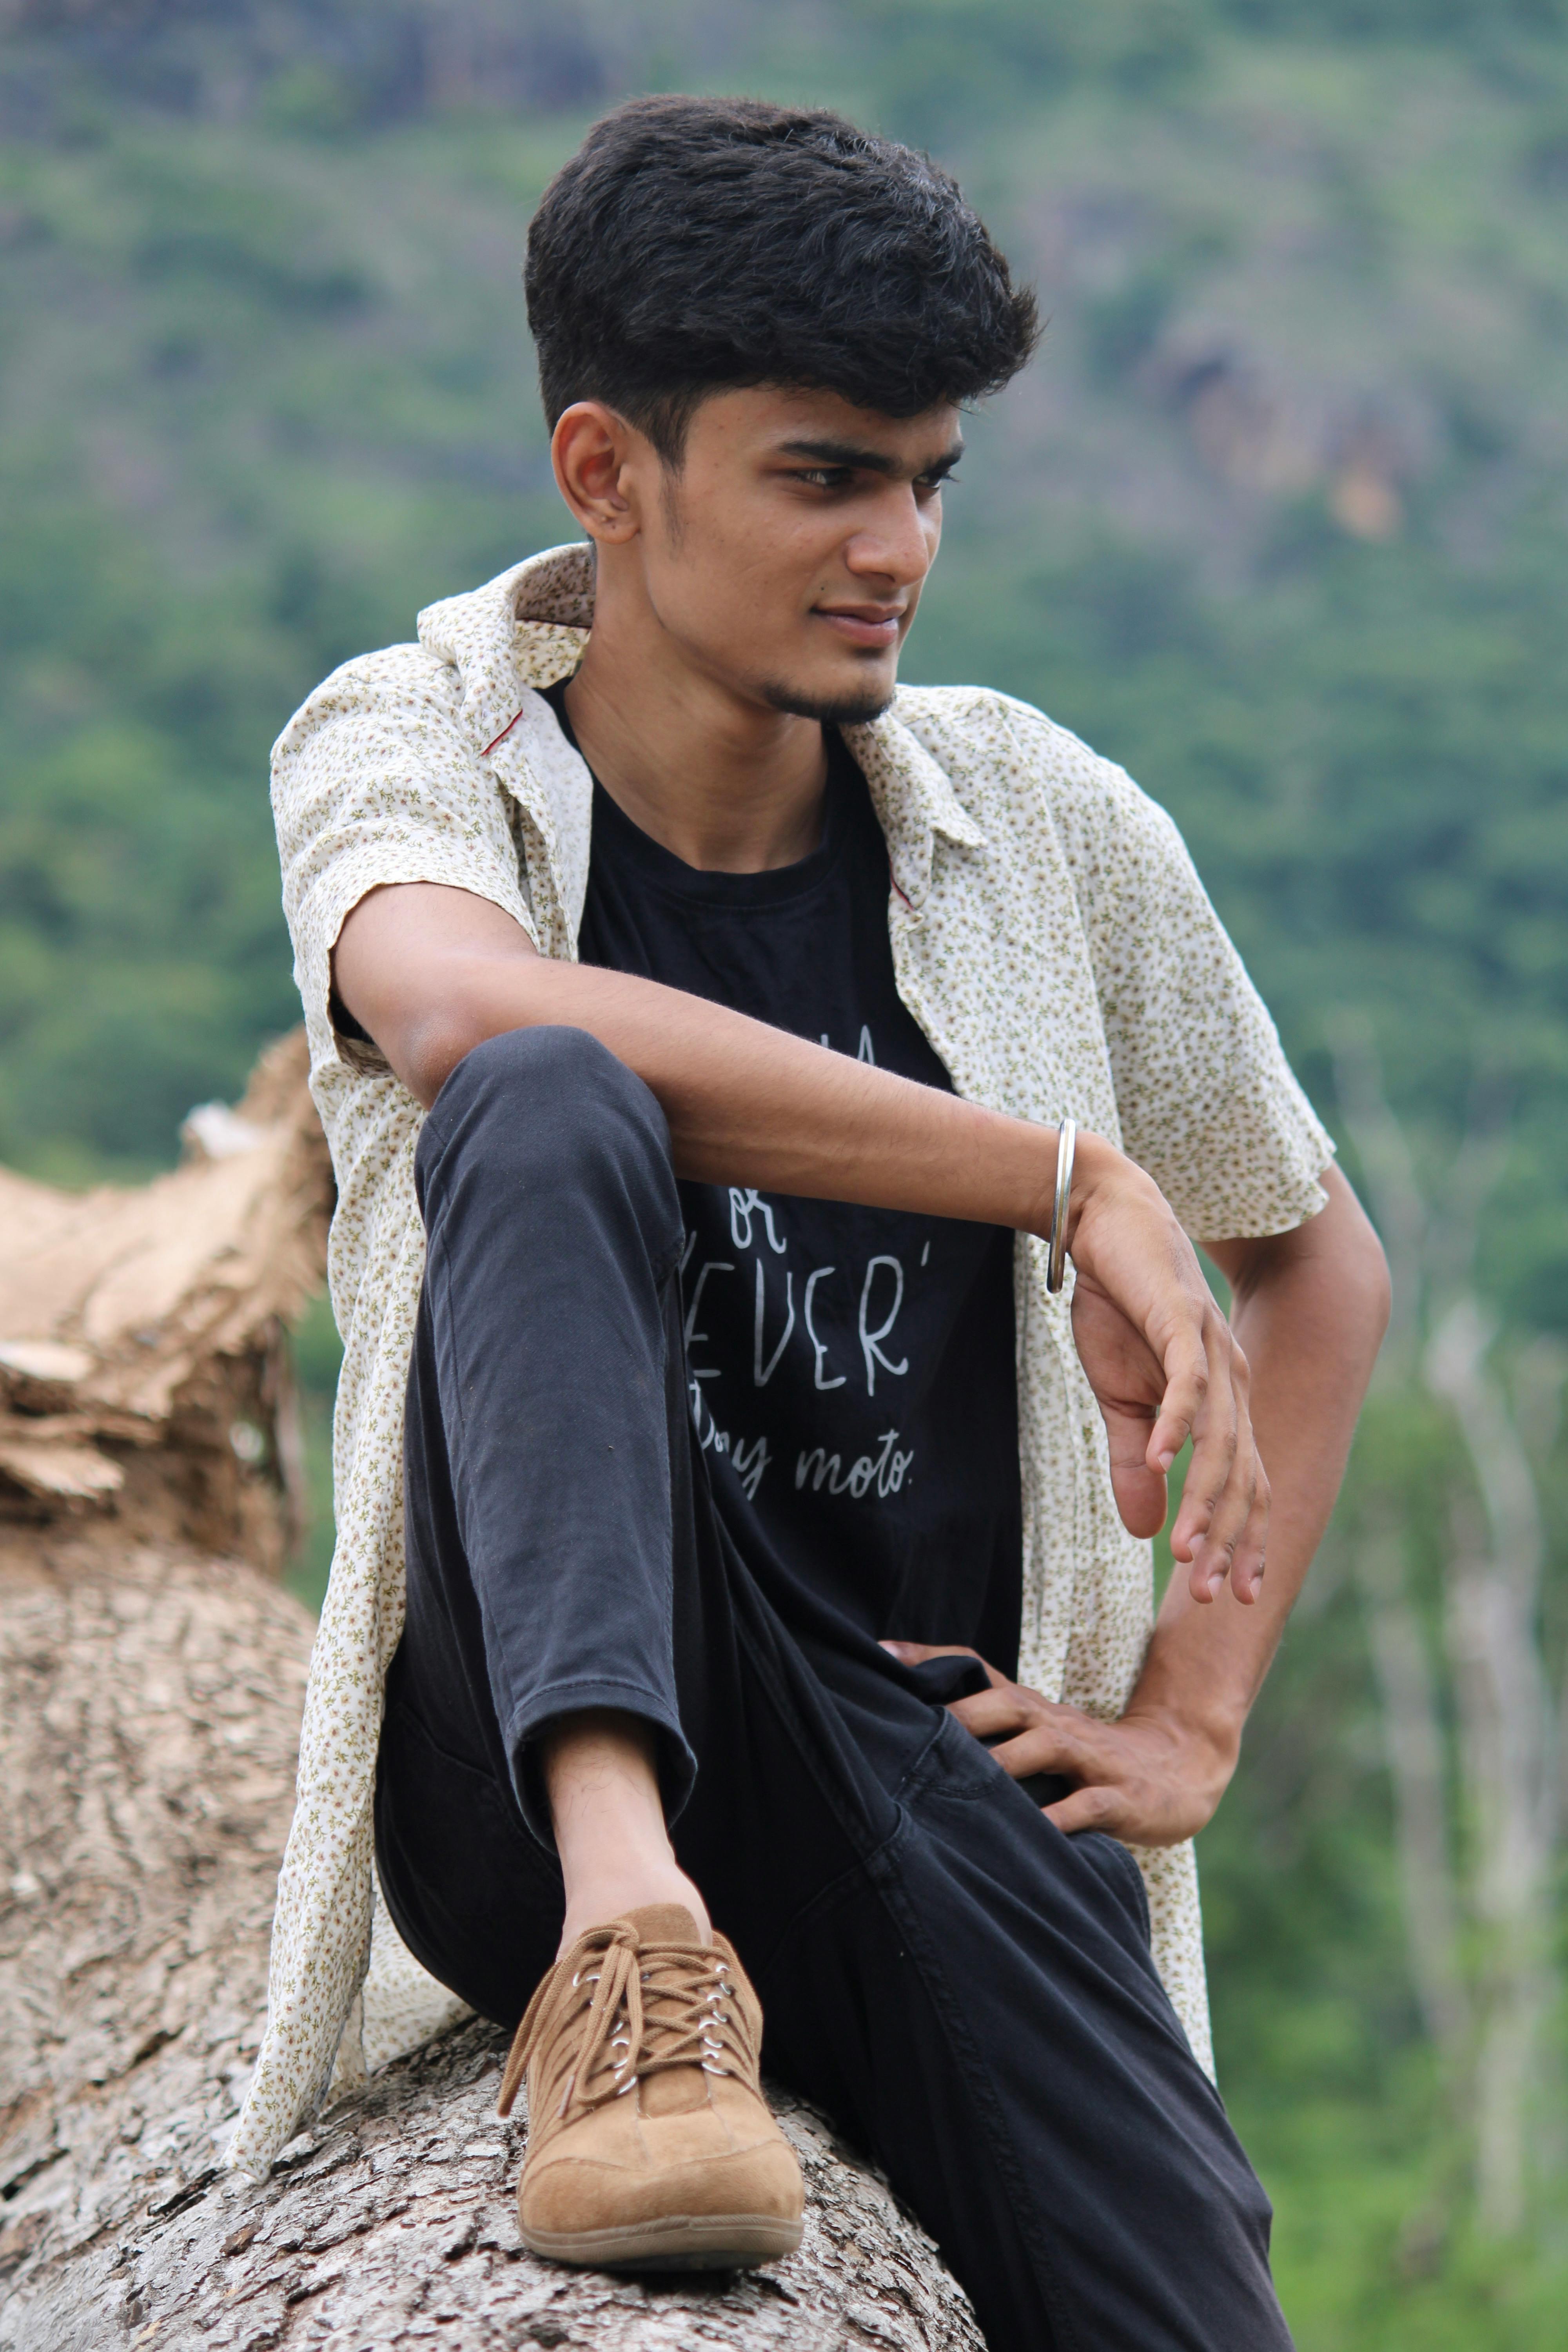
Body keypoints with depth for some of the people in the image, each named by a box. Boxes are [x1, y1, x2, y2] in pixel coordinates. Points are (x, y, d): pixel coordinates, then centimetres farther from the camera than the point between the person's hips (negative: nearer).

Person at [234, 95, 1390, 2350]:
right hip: (552, 1754, -2)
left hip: (939, 1765, 2)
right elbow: (463, 1011, -26)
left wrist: (1189, 1718, 10)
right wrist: (1068, 1180, -25)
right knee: (553, 1106, -29)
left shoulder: (1037, 822, 8)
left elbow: (1318, 1257, 21)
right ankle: (627, 1933, -39)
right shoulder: (401, 750, 0)